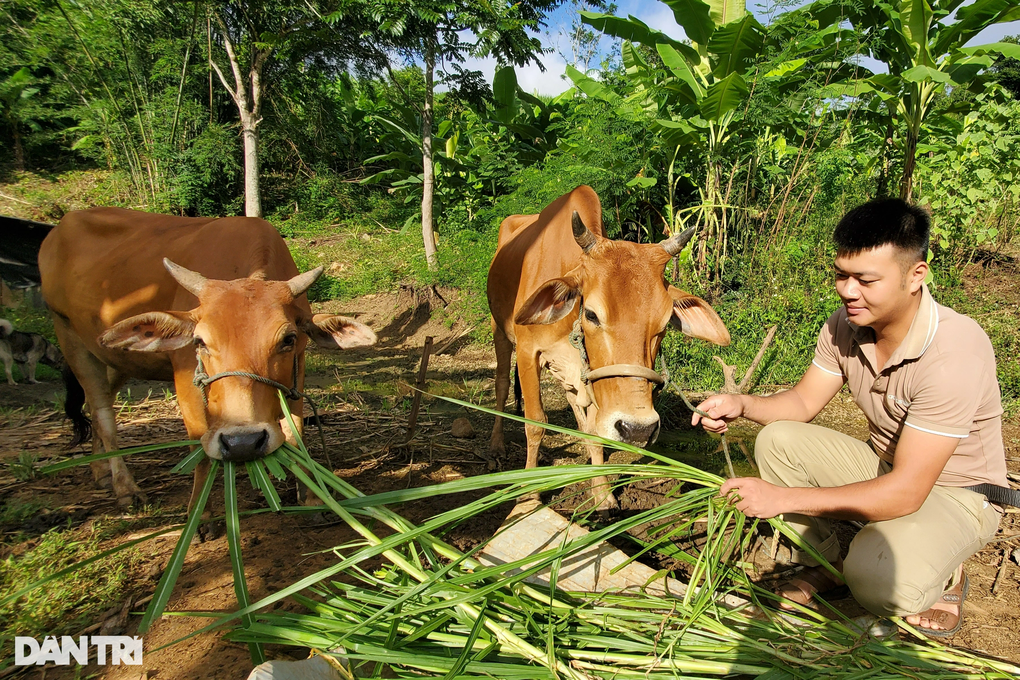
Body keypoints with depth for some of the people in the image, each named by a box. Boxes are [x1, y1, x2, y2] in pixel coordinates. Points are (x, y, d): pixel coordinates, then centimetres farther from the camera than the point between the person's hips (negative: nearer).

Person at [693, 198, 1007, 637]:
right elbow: (804, 402, 0)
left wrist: (785, 498, -36)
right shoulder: (846, 325, -12)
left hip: (956, 494, -6)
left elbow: (906, 493, -34)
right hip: (884, 466, 7)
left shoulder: (954, 351, -33)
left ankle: (943, 578, 5)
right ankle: (823, 564, 6)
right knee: (777, 439, -14)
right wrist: (741, 404, -22)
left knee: (874, 577, -33)